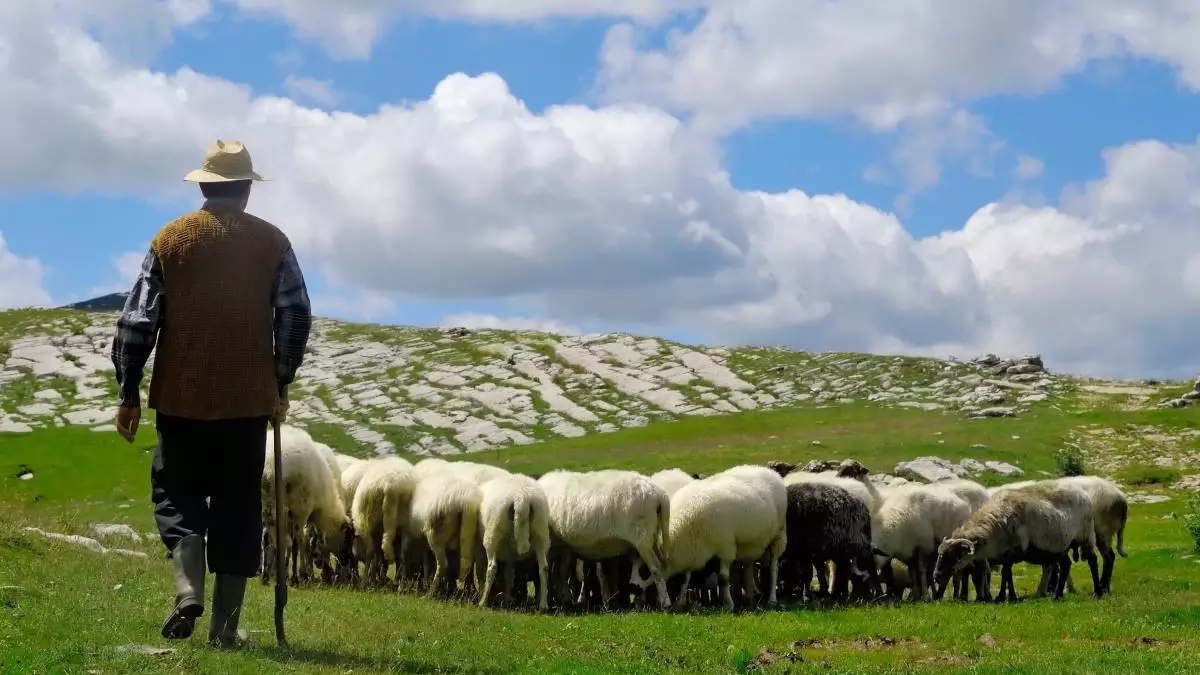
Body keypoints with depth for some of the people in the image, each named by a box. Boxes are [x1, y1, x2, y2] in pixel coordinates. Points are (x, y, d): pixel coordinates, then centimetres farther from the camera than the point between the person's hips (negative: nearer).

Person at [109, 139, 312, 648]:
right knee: (237, 507, 5)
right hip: (250, 399, 0)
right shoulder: (272, 242, 2)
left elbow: (137, 321, -1)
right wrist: (280, 384, 13)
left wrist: (128, 393, 5)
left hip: (182, 396, 0)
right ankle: (225, 625, 5)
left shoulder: (170, 239, 1)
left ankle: (188, 591, -11)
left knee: (177, 495, 12)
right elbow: (296, 318, 2)